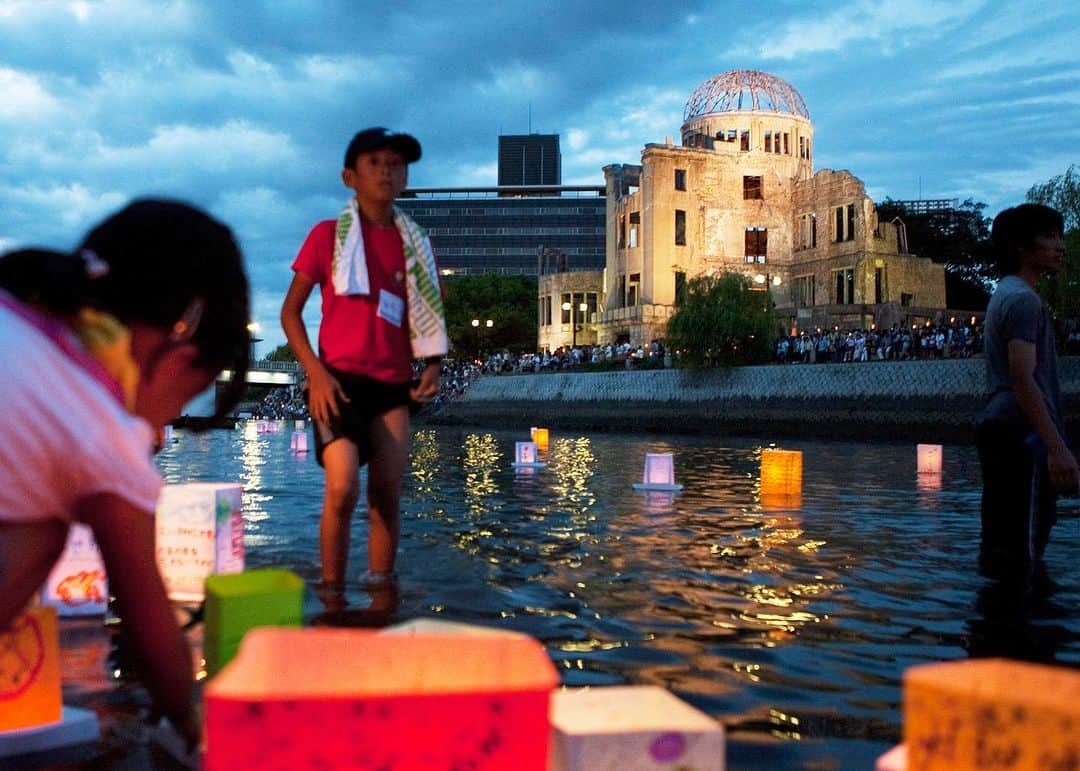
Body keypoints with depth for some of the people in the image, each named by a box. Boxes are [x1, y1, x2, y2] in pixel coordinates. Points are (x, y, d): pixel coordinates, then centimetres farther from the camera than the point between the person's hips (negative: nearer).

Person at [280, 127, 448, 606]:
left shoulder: (415, 245, 13)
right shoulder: (328, 235, 3)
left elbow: (428, 318, 19)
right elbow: (290, 311, 3)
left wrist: (432, 367, 1)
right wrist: (315, 373, -9)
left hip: (393, 385, 4)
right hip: (339, 379, -4)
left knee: (387, 495, 3)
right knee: (343, 488, -18)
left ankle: (382, 591, 13)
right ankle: (332, 596, -4)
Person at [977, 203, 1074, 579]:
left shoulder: (1004, 295, 19)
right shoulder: (1023, 299, -12)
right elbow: (1023, 379, -22)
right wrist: (1057, 447, -25)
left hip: (1000, 427, 11)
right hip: (1023, 434, -11)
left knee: (1002, 545, 15)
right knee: (1022, 551, -9)